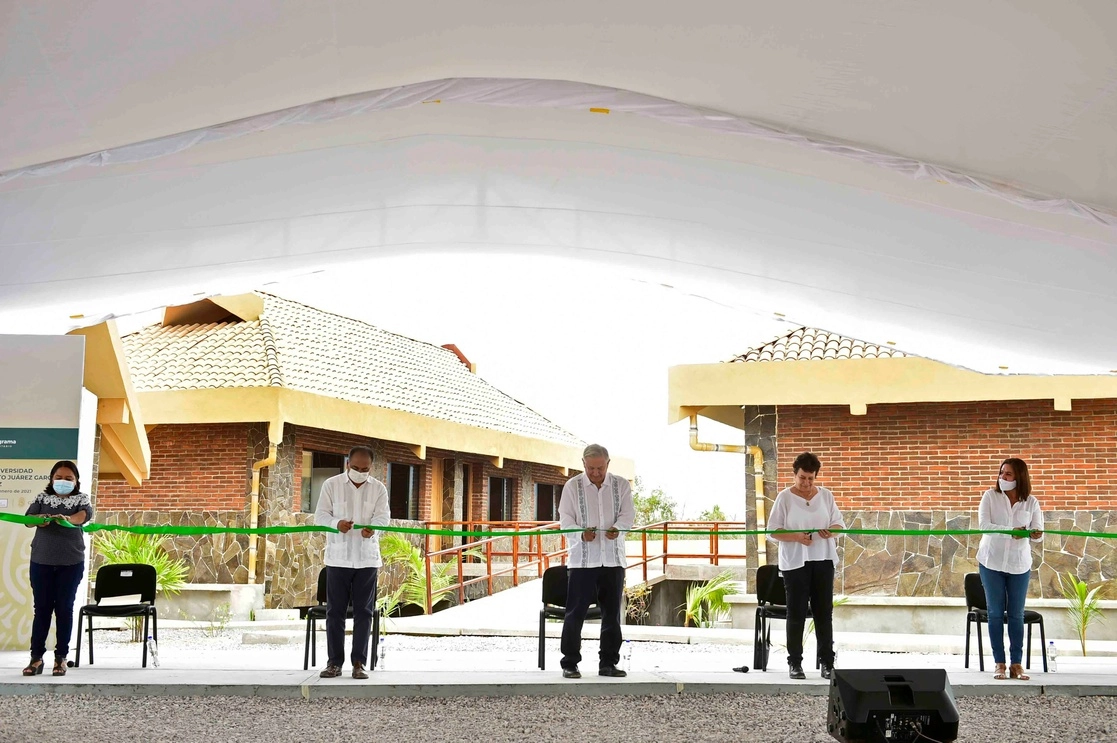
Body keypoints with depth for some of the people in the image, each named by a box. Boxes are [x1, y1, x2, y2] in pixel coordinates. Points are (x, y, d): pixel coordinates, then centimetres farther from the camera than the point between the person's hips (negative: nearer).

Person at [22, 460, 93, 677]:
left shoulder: (81, 498, 1)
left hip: (71, 562, -1)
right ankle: (36, 657, 6)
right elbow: (28, 519, -9)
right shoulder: (42, 498, 5)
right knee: (42, 608, 2)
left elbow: (85, 514, -20)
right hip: (41, 561, 1)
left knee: (64, 608, 2)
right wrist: (39, 519, -33)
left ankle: (61, 657, 7)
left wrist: (68, 519, -42)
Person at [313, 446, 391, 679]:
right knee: (335, 611, 2)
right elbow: (320, 515, -1)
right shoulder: (331, 485, 1)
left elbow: (383, 515, -5)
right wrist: (336, 524, -24)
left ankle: (359, 662, 8)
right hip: (338, 557, -1)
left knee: (364, 612, 3)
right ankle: (334, 662, 8)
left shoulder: (379, 488, 4)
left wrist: (373, 528, -29)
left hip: (367, 558, 1)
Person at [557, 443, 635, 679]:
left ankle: (608, 663, 17)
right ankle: (570, 663, 5)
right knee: (575, 613, -3)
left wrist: (617, 528, -21)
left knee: (612, 613, 7)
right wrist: (580, 534, -21)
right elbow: (565, 518, -1)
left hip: (613, 559, 3)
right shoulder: (572, 486, 4)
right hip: (582, 559, -2)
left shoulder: (621, 485, 9)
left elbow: (628, 513, 1)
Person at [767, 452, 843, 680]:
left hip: (823, 560, 3)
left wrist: (831, 531, -14)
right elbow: (773, 530, -6)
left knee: (824, 612, 4)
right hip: (795, 562, -3)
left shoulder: (826, 495, 6)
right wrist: (796, 536, -22)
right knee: (796, 613, 1)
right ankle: (795, 663, 8)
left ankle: (827, 662, 10)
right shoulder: (785, 497, -3)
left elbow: (839, 523, 9)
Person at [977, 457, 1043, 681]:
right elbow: (983, 525, -15)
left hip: (1019, 564, 1)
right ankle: (999, 663, 7)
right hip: (991, 562, -1)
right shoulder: (990, 496, -4)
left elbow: (1039, 533, -4)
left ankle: (1017, 664, 9)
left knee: (1017, 614, 4)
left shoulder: (1031, 502, 0)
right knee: (996, 613, 3)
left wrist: (1034, 534, -29)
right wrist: (1011, 532, -29)